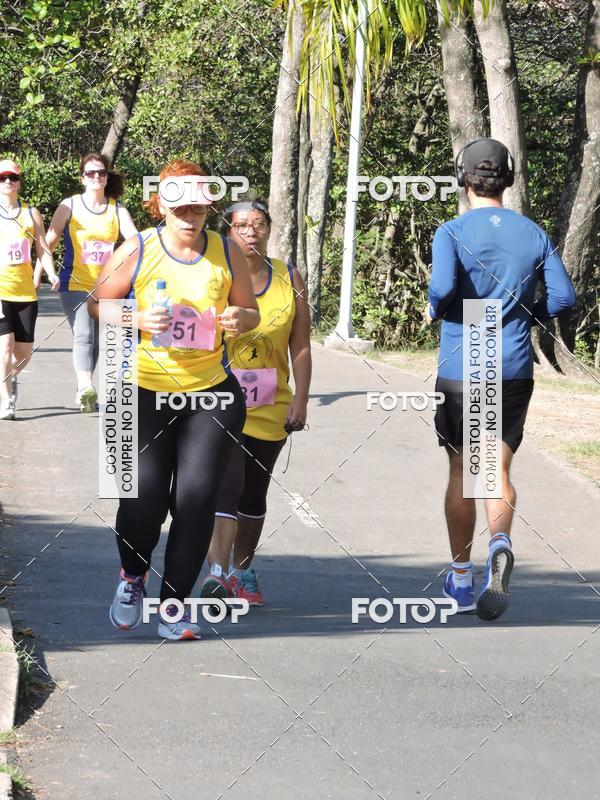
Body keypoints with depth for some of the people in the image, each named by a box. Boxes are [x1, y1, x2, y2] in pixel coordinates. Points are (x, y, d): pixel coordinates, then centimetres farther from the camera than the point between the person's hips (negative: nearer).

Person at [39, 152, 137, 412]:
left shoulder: (117, 209, 5)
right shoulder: (70, 206, -1)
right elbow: (49, 241, 1)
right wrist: (37, 274, -6)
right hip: (74, 284, -4)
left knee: (95, 342, 11)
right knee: (84, 335, -21)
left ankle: (82, 392, 26)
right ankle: (86, 389, -34)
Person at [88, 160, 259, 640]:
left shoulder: (226, 252, 4)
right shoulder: (137, 250, -3)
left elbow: (251, 311, 14)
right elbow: (98, 304, 4)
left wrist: (241, 319, -11)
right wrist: (139, 320, -15)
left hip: (210, 393, 2)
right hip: (146, 392, -2)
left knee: (196, 498, -6)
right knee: (144, 496, -9)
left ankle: (174, 605, 6)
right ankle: (133, 575, 23)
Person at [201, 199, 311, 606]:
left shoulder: (289, 279, 6)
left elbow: (300, 348, 7)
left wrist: (300, 400, 1)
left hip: (270, 410, 3)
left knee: (254, 492, 12)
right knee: (226, 485, -17)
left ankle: (243, 570, 25)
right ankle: (217, 572, -21)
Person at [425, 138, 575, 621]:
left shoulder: (453, 232, -8)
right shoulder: (534, 234, 4)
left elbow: (443, 286, -24)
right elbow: (564, 296, 0)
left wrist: (433, 310, -2)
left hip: (461, 369, -2)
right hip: (516, 370, 2)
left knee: (461, 472, 11)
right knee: (498, 469, 4)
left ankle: (461, 580, 21)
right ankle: (501, 544, -28)